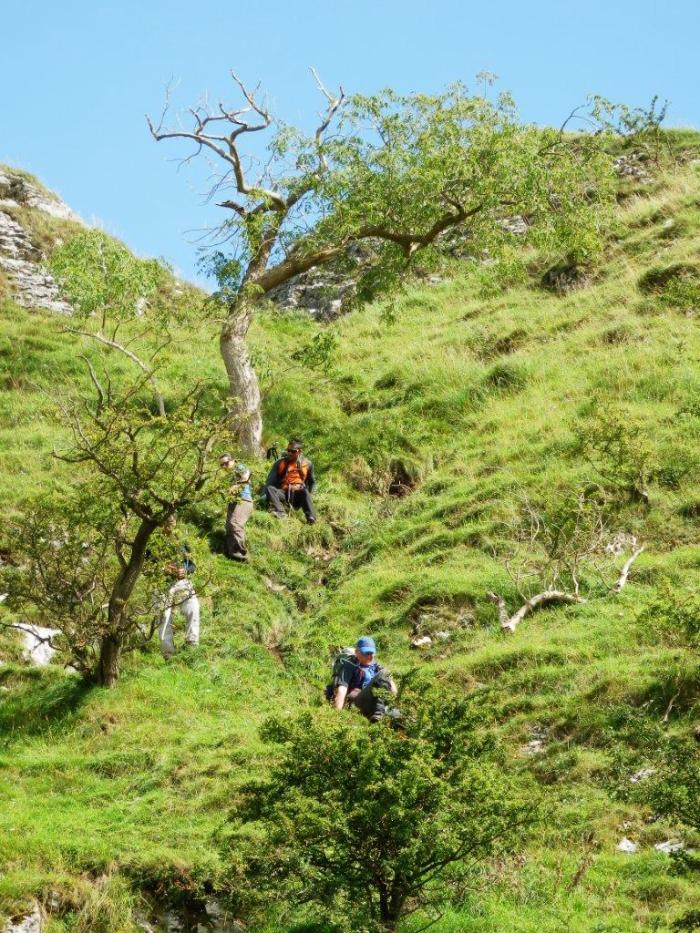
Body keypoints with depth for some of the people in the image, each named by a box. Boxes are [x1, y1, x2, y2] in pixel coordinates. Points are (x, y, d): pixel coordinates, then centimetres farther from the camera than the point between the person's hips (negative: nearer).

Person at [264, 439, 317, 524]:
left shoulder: (307, 464, 8)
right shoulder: (279, 463, 6)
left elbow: (312, 481, 22)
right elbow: (270, 482, 3)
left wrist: (309, 494, 9)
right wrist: (267, 496, -10)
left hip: (298, 493, -1)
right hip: (283, 493, 1)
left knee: (305, 492, -36)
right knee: (269, 488, -29)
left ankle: (311, 517, -51)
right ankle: (280, 512, -46)